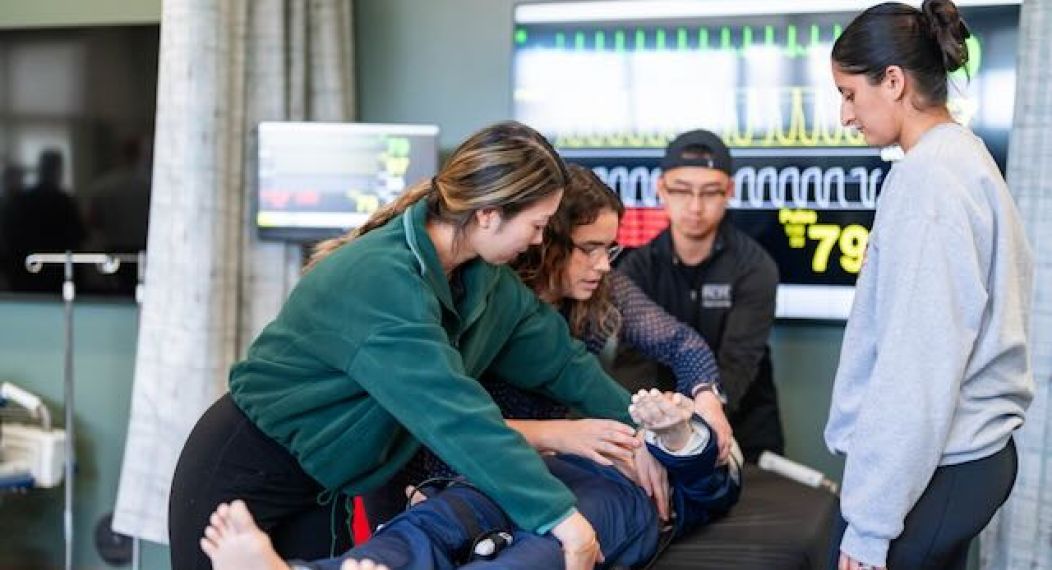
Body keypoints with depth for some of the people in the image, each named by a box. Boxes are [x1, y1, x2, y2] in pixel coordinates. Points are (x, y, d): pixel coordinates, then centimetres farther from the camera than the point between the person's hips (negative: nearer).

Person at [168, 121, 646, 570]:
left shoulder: (484, 278, -5)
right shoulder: (381, 279, -32)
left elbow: (559, 356, 5)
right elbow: (452, 411, -39)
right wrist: (557, 513, -39)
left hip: (322, 484, 8)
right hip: (244, 471, -7)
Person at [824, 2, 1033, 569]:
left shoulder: (927, 177, -18)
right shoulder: (966, 159, 12)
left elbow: (916, 367, -22)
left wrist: (869, 521, -18)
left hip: (927, 470, -9)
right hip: (973, 452, 9)